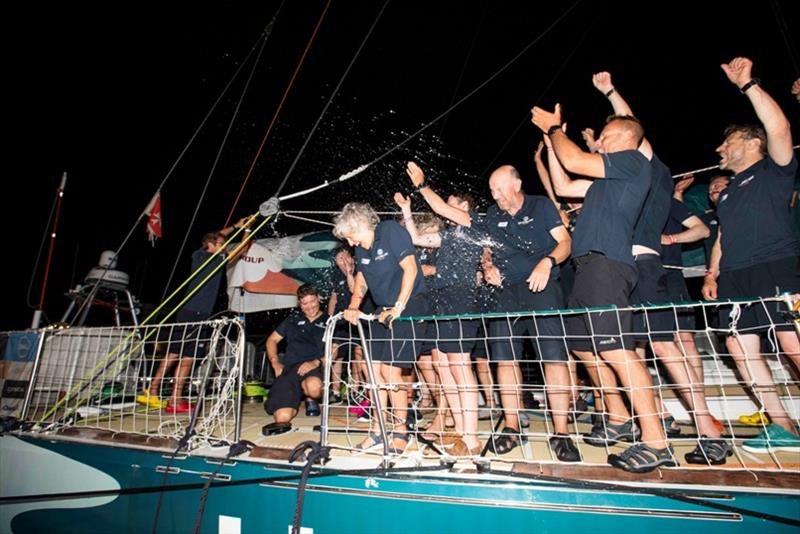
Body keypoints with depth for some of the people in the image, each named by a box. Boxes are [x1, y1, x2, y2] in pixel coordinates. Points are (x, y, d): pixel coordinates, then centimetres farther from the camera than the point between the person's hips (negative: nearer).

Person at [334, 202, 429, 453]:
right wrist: (353, 306, 0)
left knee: (391, 370, -11)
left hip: (410, 305, -8)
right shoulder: (360, 248, 10)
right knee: (376, 368, 5)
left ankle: (400, 431, 7)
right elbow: (361, 278, 17)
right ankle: (378, 430, 20)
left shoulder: (392, 231, -12)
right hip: (384, 309, 8)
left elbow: (411, 268, -18)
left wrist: (399, 307, -21)